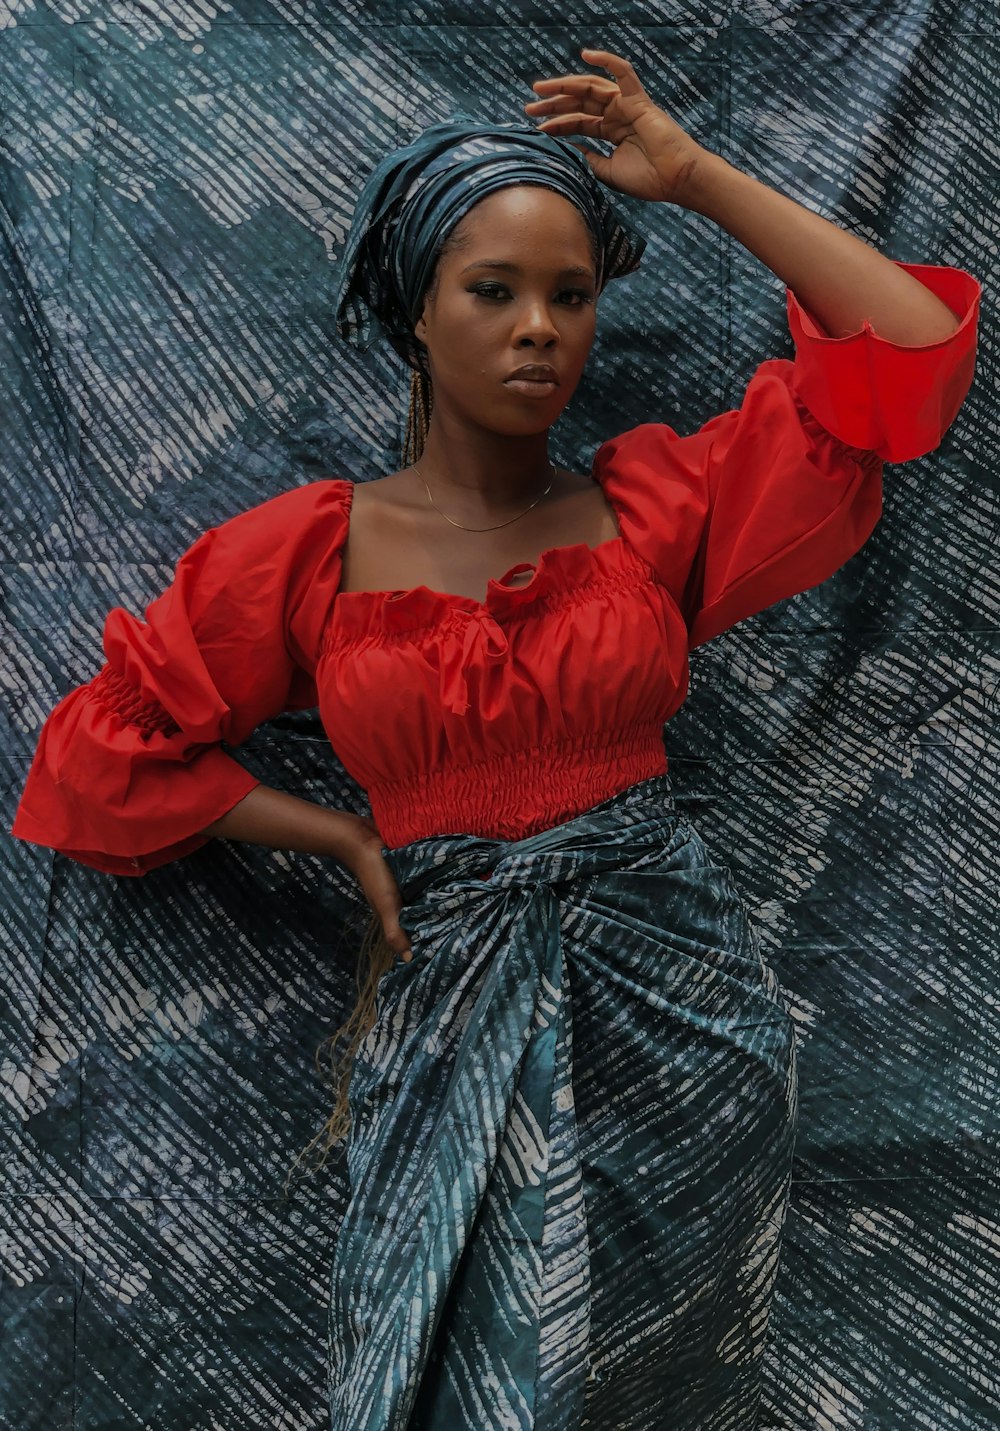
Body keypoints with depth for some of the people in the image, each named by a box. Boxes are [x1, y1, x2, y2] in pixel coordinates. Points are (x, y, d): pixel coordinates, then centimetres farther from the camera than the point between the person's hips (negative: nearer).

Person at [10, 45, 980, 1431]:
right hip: (459, 1026, -1)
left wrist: (694, 173, 0)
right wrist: (351, 842, -2)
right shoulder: (316, 549, 0)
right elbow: (113, 750, 4)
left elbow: (917, 341, -1)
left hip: (680, 1005, 1)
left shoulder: (655, 500, 3)